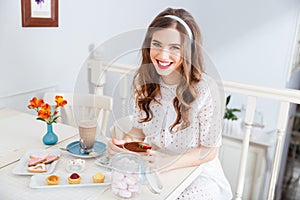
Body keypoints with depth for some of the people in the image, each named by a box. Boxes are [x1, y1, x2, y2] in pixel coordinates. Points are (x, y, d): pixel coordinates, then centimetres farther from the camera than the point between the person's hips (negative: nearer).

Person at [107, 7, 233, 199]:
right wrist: (125, 142, -14)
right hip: (152, 167, 4)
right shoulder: (144, 80, -5)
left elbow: (209, 151, -12)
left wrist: (169, 162, -26)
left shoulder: (205, 89, -21)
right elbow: (139, 128, 7)